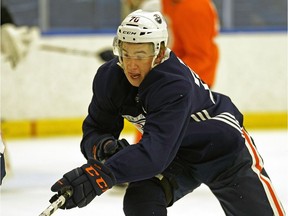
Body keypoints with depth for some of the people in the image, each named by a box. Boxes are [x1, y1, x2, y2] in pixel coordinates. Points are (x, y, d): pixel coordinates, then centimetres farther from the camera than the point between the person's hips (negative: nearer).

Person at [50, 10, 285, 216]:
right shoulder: (109, 78, -19)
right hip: (175, 155, 5)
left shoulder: (176, 85, -39)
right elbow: (95, 130, -11)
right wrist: (102, 146, -37)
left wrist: (100, 175, -62)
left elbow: (155, 151, -50)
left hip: (225, 151, -5)